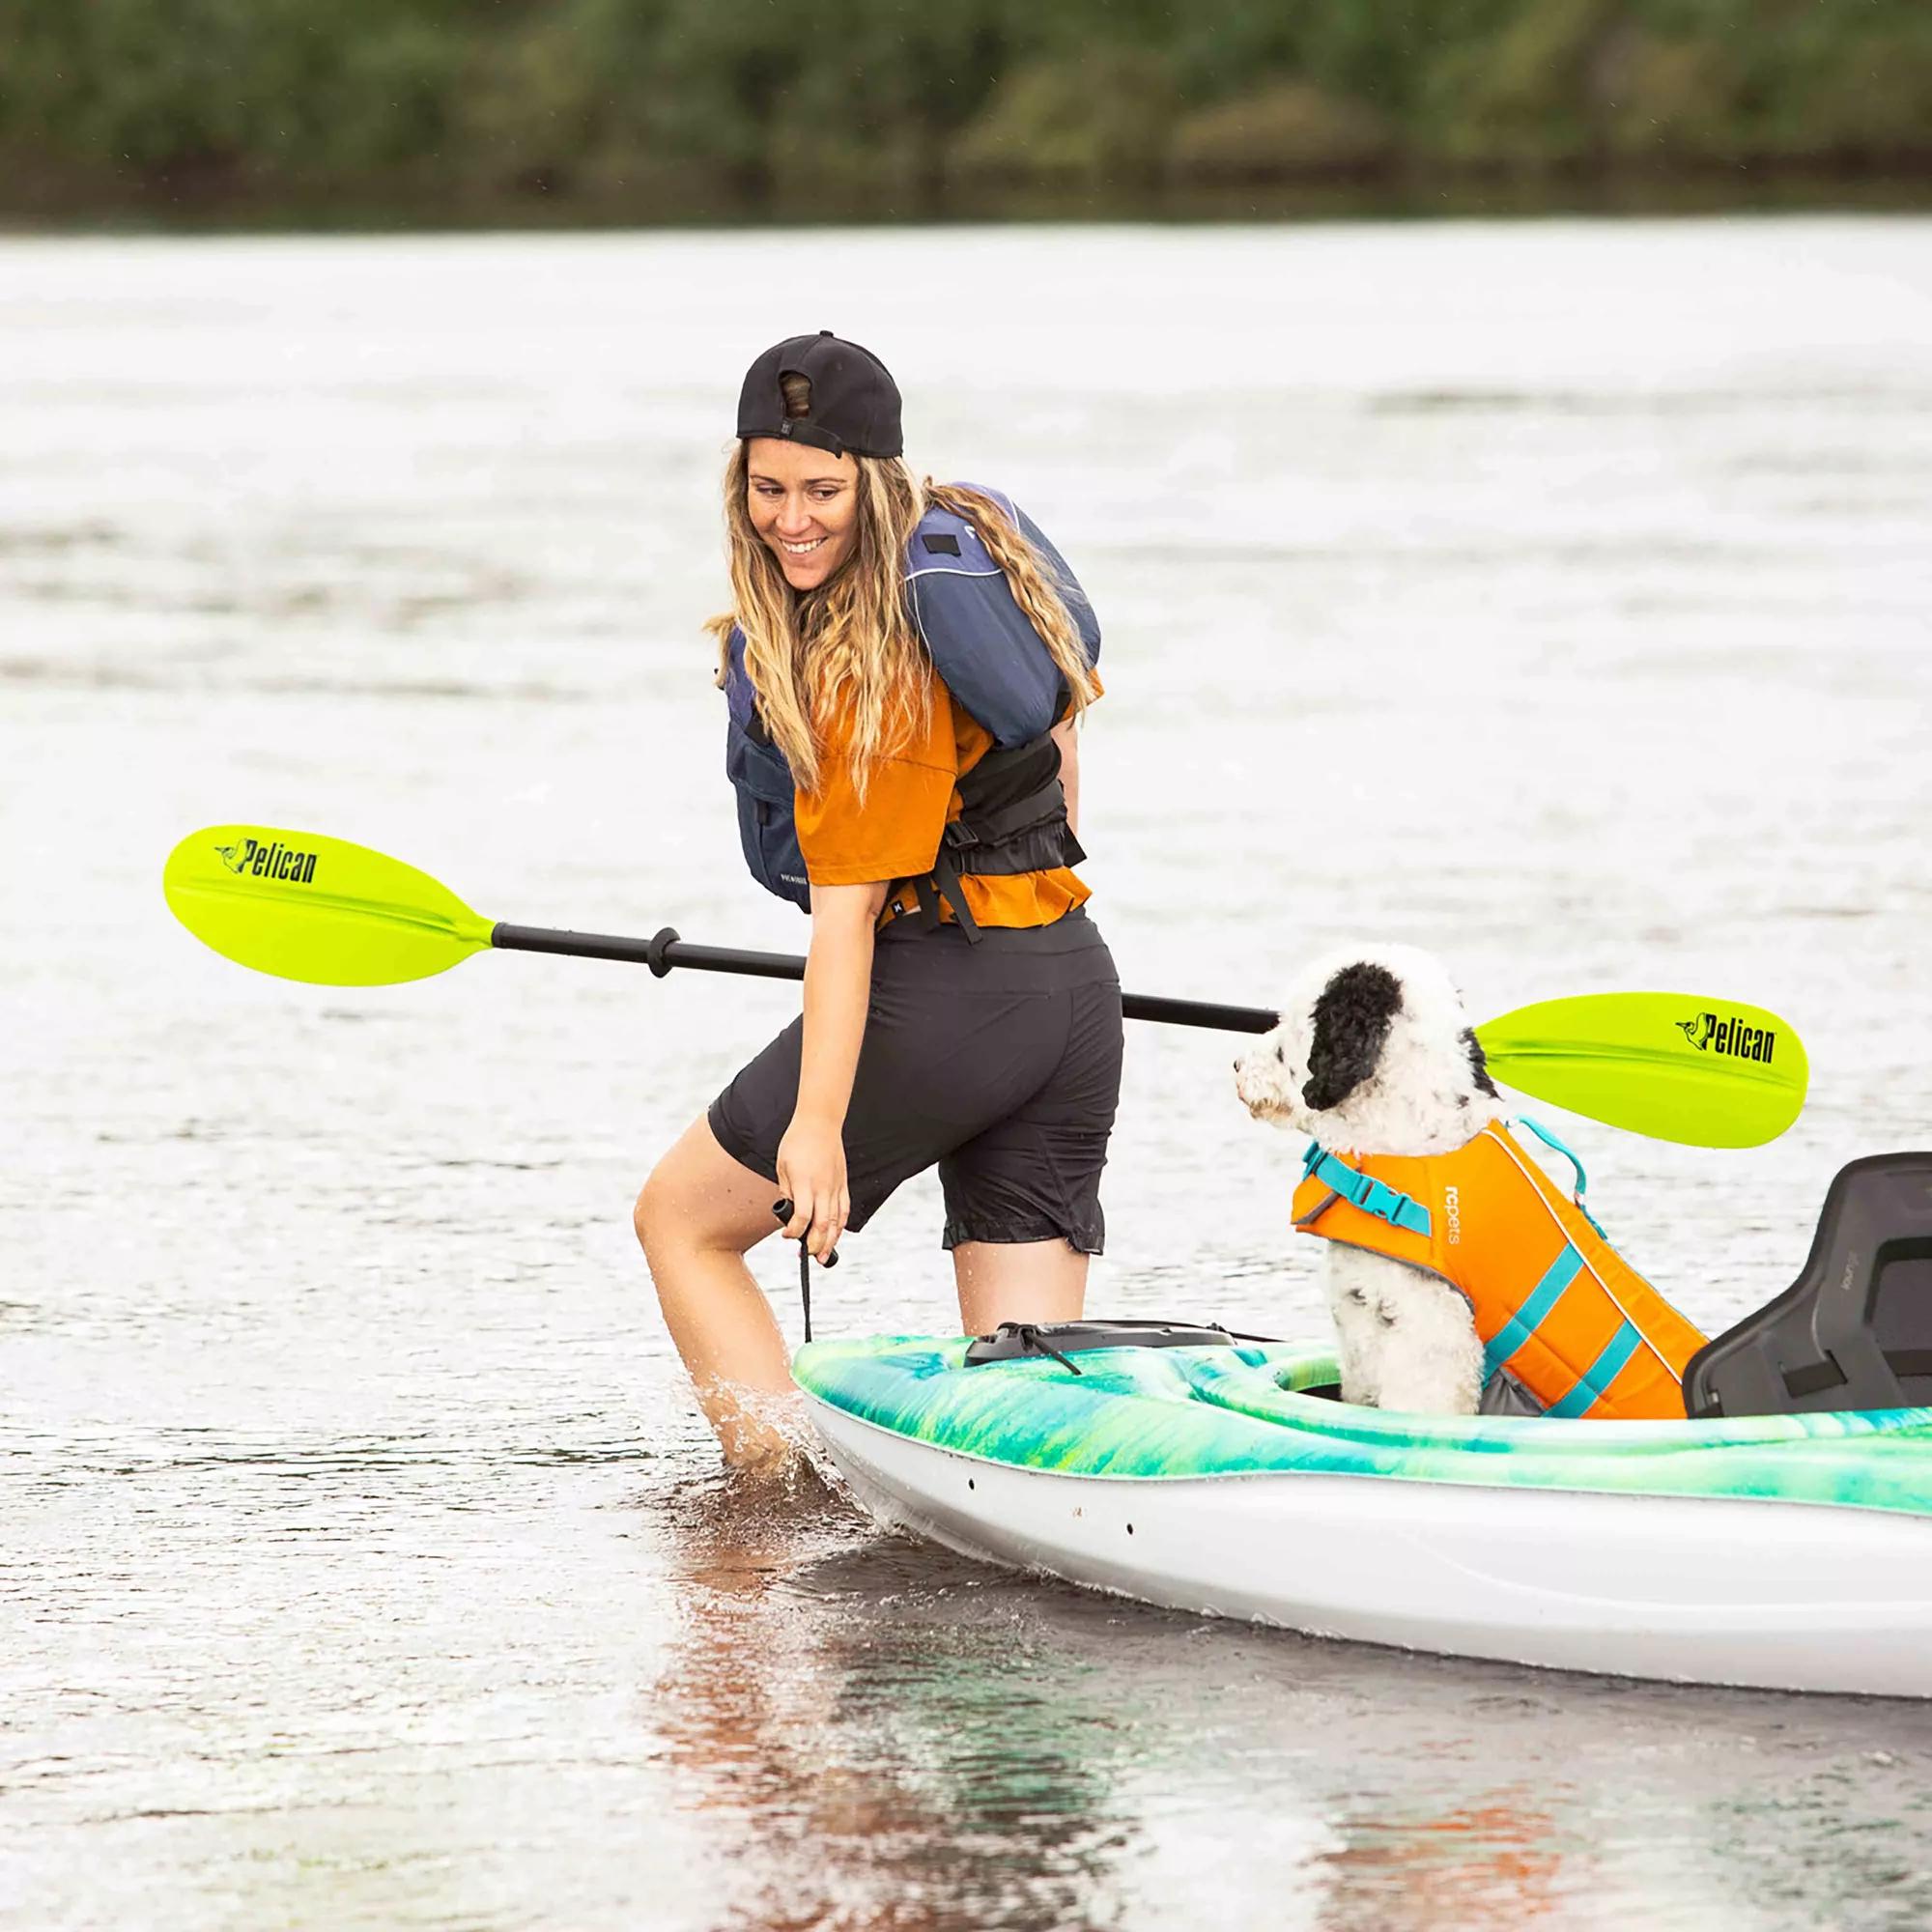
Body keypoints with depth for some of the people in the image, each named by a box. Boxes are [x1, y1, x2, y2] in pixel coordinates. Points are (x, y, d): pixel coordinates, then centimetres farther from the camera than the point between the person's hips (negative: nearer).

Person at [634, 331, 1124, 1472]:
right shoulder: (977, 536, 7)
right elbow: (1066, 711, 26)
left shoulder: (861, 668, -18)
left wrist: (818, 1122, -24)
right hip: (1077, 987, 8)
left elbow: (847, 906, -22)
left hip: (937, 993, -8)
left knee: (681, 1220, 12)